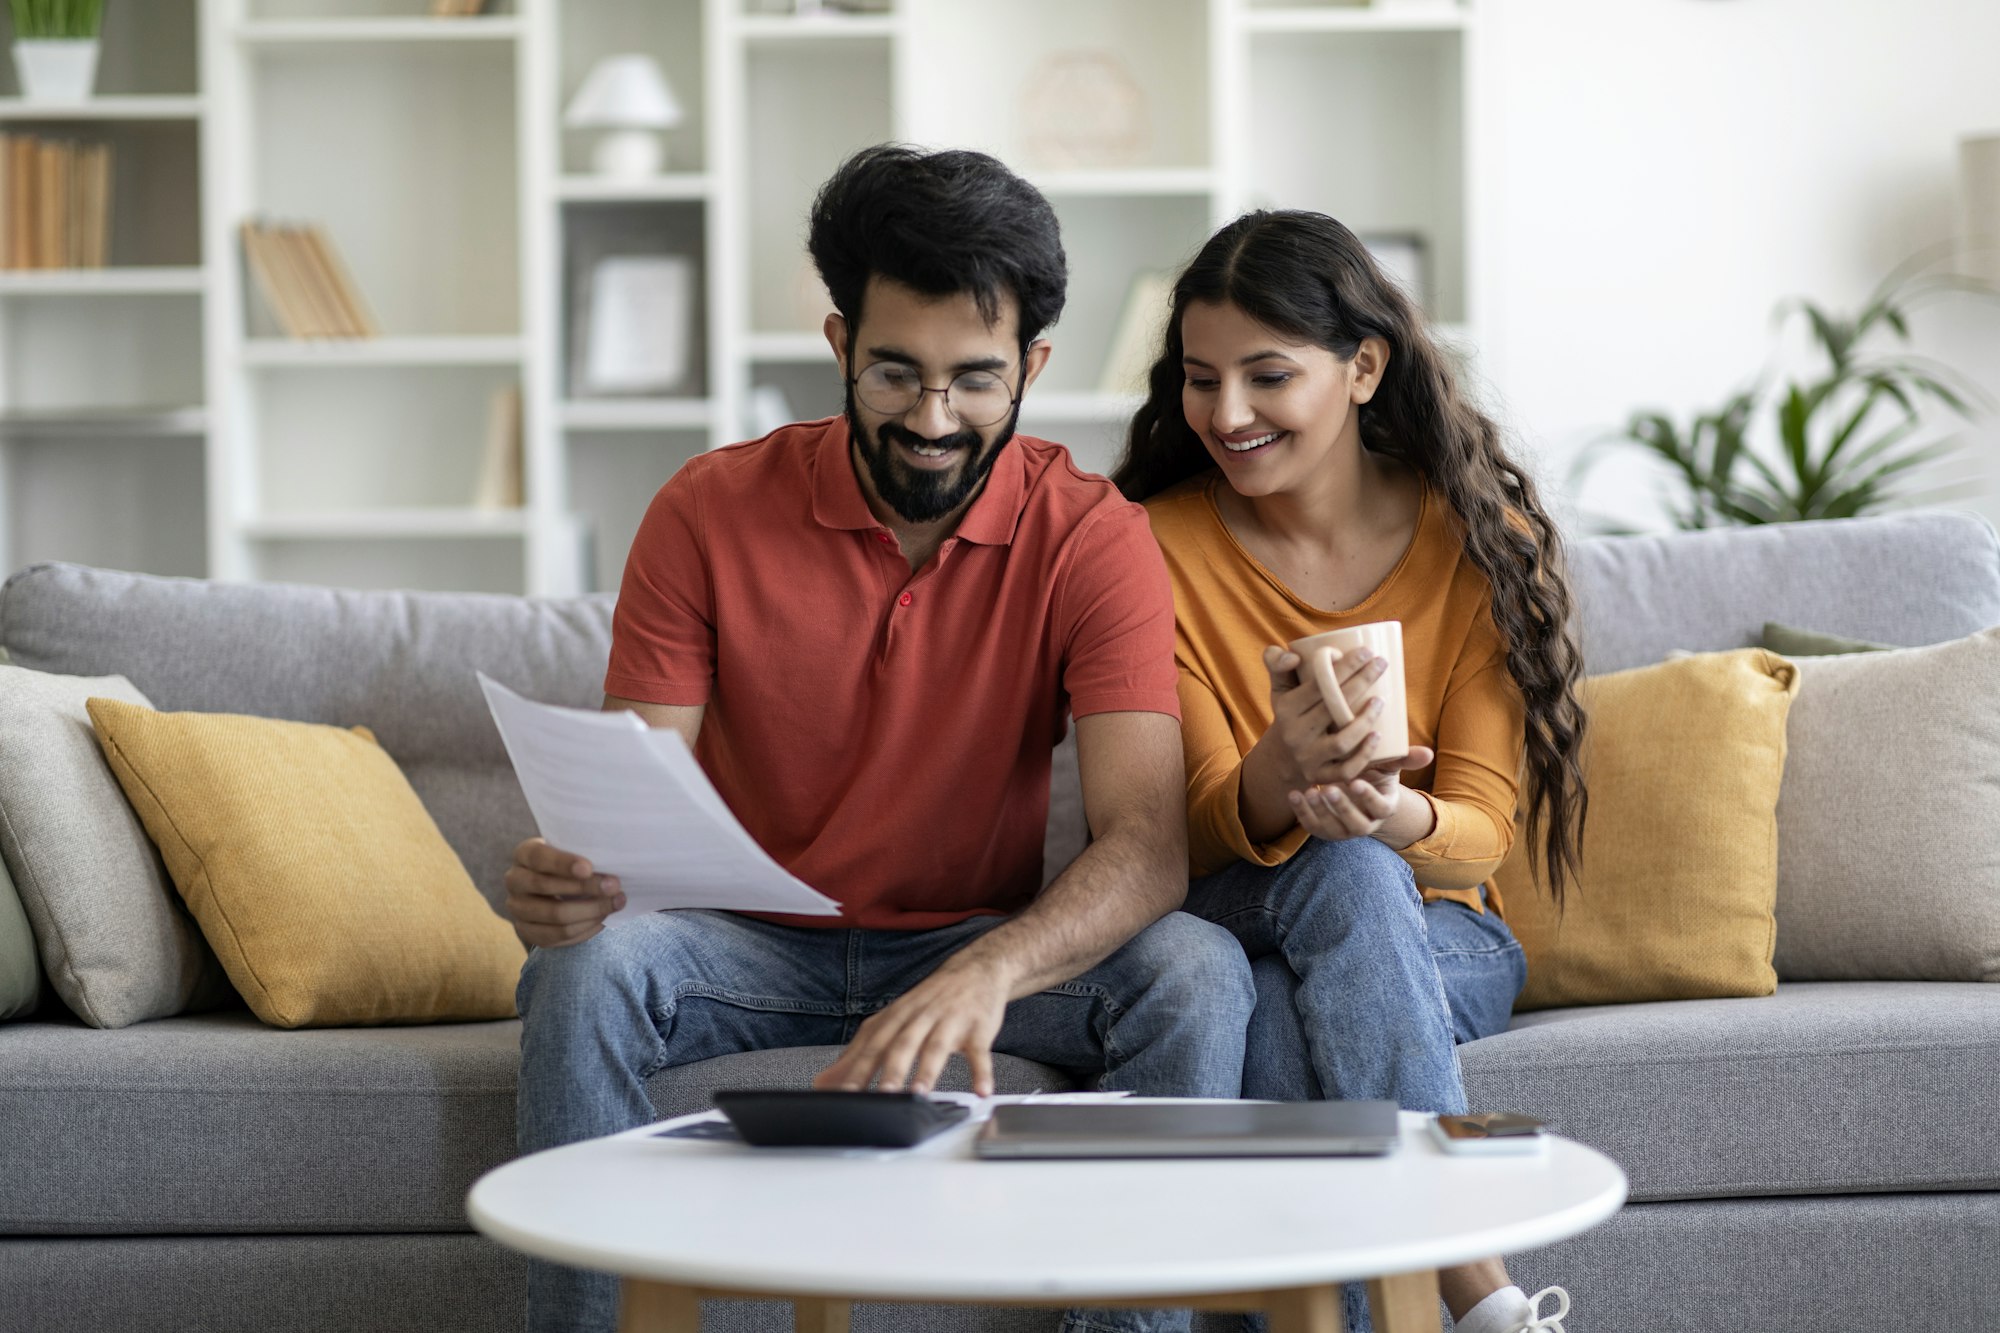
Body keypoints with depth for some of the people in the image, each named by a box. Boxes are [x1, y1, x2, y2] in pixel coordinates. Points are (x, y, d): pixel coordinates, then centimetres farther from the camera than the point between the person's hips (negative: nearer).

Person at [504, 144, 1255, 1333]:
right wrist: (572, 878, -37)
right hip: (755, 950, 0)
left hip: (982, 946, 0)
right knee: (587, 967, -31)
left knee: (1198, 975, -28)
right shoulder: (710, 512, -8)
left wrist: (988, 972, -44)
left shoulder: (1093, 538, -11)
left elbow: (1149, 844, -23)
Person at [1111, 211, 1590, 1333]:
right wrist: (1279, 773, -33)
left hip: (1440, 938, 0)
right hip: (1232, 929, 0)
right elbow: (1206, 830, -9)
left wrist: (1397, 817, -31)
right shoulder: (1162, 545, -3)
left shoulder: (1476, 535, -3)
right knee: (1349, 877, -36)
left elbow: (1481, 832, -6)